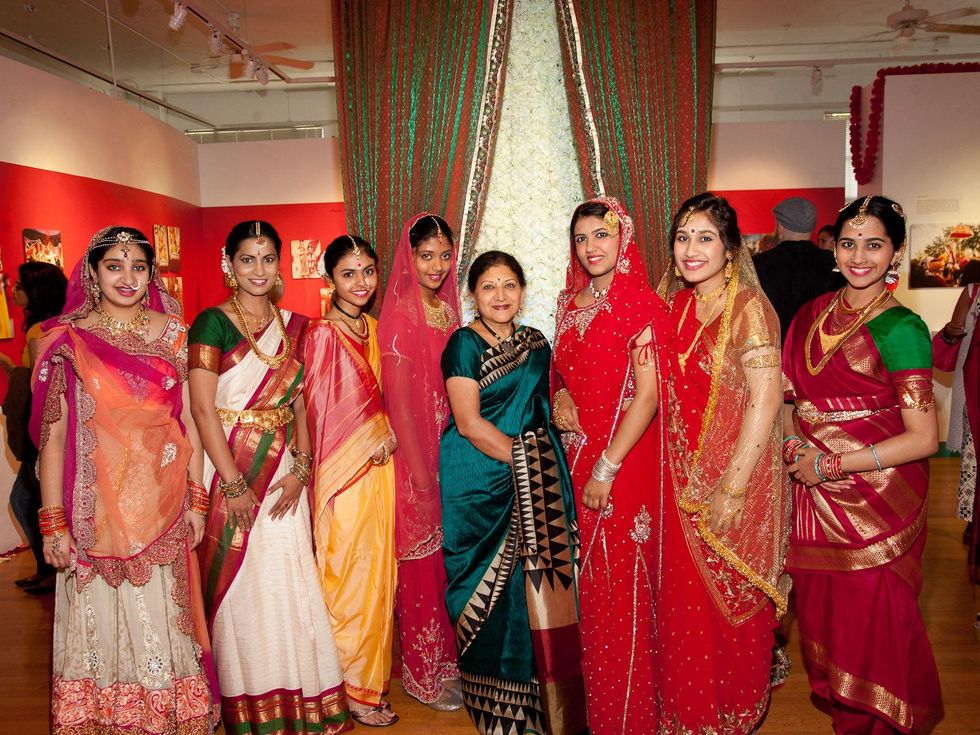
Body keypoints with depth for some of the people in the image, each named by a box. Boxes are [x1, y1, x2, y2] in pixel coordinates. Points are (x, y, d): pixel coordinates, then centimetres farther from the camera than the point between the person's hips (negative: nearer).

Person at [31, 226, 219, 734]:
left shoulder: (172, 332, 3)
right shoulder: (67, 340, -1)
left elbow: (189, 420, 4)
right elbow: (52, 434, -2)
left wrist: (196, 500, 2)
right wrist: (54, 522, -5)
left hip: (161, 501, 1)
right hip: (96, 507, -1)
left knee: (161, 617, 9)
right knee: (101, 619, 8)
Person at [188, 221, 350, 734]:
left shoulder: (294, 325, 8)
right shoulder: (212, 323, -7)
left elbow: (300, 403, 9)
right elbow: (202, 409, -12)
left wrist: (300, 468, -3)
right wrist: (234, 484, -15)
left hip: (284, 469, 4)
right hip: (231, 468, -4)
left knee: (291, 580, 8)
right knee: (241, 581, 4)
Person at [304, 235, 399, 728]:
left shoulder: (372, 328, 10)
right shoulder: (323, 334, -13)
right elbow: (322, 410, -14)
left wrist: (389, 434, 1)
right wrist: (380, 436, -6)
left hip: (378, 467, 7)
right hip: (345, 470, -7)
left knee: (376, 572, 15)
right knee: (349, 578, 3)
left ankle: (369, 676, 31)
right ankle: (353, 690, 19)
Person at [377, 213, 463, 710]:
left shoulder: (448, 309, 7)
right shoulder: (400, 319, -14)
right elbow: (399, 406, -16)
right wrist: (424, 480, -15)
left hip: (451, 453, 7)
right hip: (415, 458, -6)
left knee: (450, 560, 16)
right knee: (423, 568, 7)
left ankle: (447, 659, 34)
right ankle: (424, 676, 25)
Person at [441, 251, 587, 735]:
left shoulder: (536, 343, 11)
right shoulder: (463, 344, -6)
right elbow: (468, 423, -12)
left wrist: (550, 447, 2)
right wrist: (521, 457, -11)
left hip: (538, 479, 5)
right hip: (480, 482, -5)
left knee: (543, 581, 4)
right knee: (495, 587, 2)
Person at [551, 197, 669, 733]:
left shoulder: (640, 304, -11)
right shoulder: (570, 302, 9)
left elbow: (647, 395, -16)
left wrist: (607, 467, -17)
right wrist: (560, 397, -2)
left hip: (625, 462, -6)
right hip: (579, 456, 6)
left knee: (625, 585, 4)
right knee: (592, 584, 16)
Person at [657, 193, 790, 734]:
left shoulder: (747, 306, -14)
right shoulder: (677, 303, 5)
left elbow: (766, 398, -19)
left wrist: (732, 488, -20)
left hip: (735, 477, -5)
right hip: (682, 477, 6)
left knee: (731, 598, 11)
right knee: (684, 597, 15)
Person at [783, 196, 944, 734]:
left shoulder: (900, 328, -12)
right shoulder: (812, 315, 5)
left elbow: (922, 438, -15)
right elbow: (789, 394, 13)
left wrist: (831, 465, -15)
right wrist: (794, 446, -6)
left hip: (877, 499, -5)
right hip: (816, 495, 5)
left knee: (875, 619, 8)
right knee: (821, 607, 15)